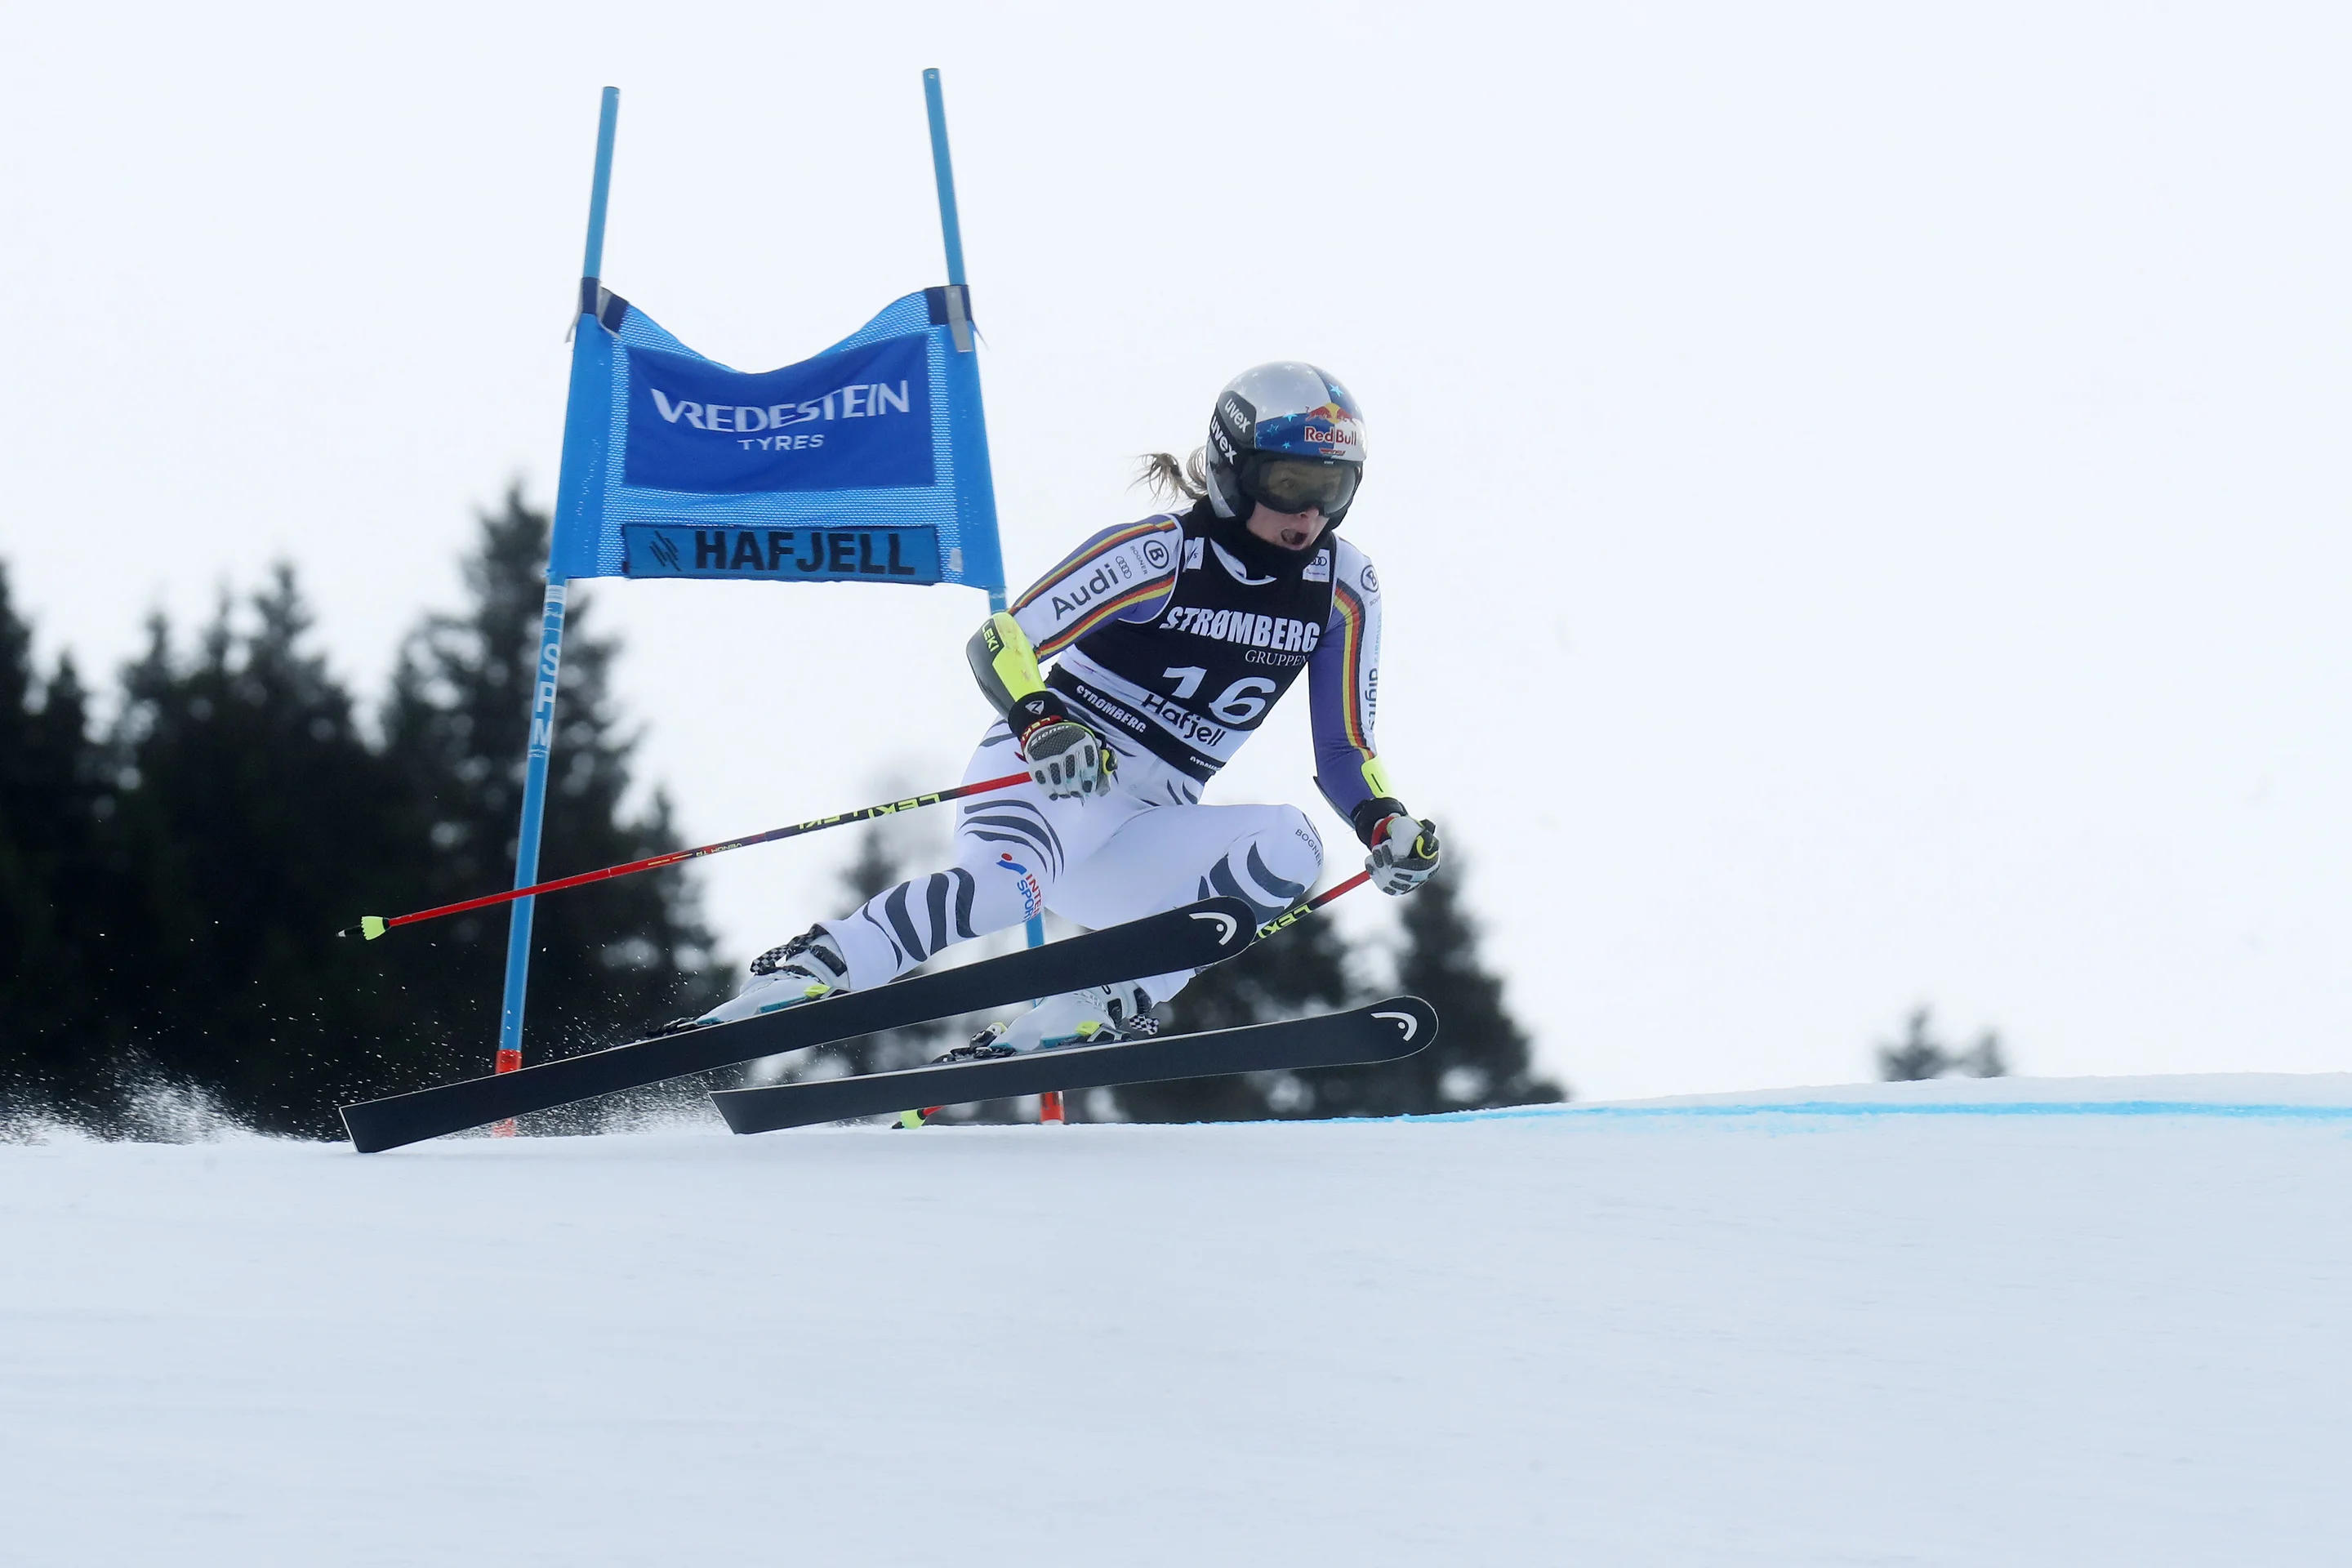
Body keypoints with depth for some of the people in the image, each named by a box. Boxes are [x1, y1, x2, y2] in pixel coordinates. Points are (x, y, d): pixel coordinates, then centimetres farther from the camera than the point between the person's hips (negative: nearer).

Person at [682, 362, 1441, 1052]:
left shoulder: (1344, 588, 5)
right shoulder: (1158, 554, -11)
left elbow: (1344, 749, 11)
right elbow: (998, 642, -14)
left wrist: (1387, 824, -10)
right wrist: (1041, 728, -34)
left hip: (1140, 842, 6)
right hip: (1048, 775, -5)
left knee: (1289, 848, -25)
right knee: (1008, 878, -39)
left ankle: (1091, 1011, -28)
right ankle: (796, 977, -34)